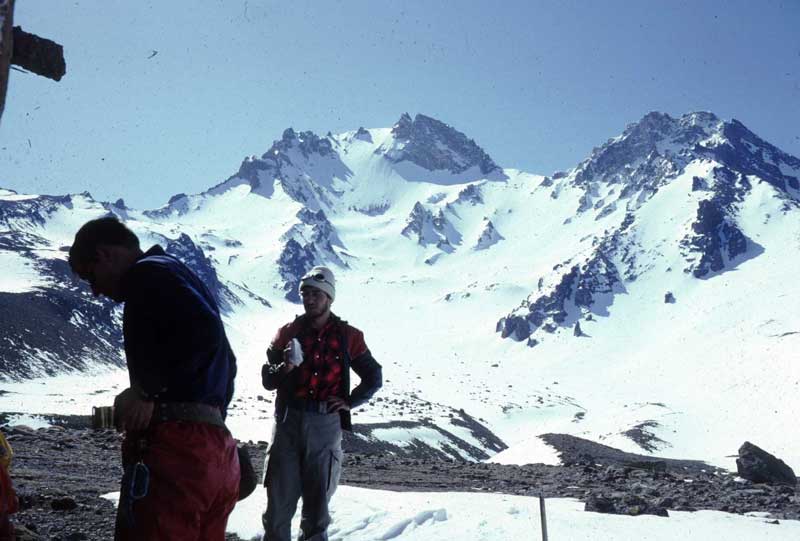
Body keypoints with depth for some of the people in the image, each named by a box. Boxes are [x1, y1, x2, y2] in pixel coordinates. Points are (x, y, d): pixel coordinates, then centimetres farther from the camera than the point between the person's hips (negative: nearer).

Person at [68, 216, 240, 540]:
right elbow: (225, 362, 29)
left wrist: (145, 390, -15)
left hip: (177, 448, -10)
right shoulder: (184, 278, 26)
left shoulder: (148, 273, -3)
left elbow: (204, 331, -21)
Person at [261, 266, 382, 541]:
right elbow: (268, 380, 6)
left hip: (325, 425, -1)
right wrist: (285, 367, -15)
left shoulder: (347, 336, 4)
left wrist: (350, 402, -1)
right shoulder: (288, 332, 6)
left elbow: (374, 377, 11)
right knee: (279, 499, 1)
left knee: (317, 498, 7)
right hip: (288, 422, 1)